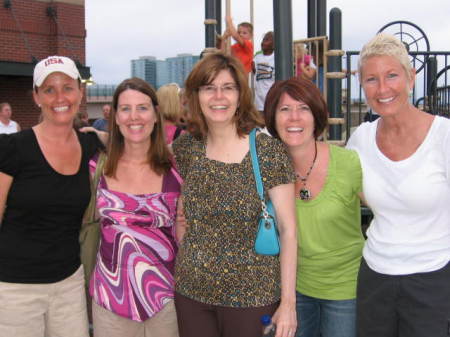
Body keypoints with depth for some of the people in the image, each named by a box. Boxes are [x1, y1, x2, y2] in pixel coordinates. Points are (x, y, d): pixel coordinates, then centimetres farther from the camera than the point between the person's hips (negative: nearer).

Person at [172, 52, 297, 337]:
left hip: (251, 295, -3)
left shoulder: (269, 150, -11)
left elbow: (288, 229, -10)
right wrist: (184, 266, 4)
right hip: (191, 292, 3)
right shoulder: (185, 148, -1)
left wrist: (288, 302, -11)